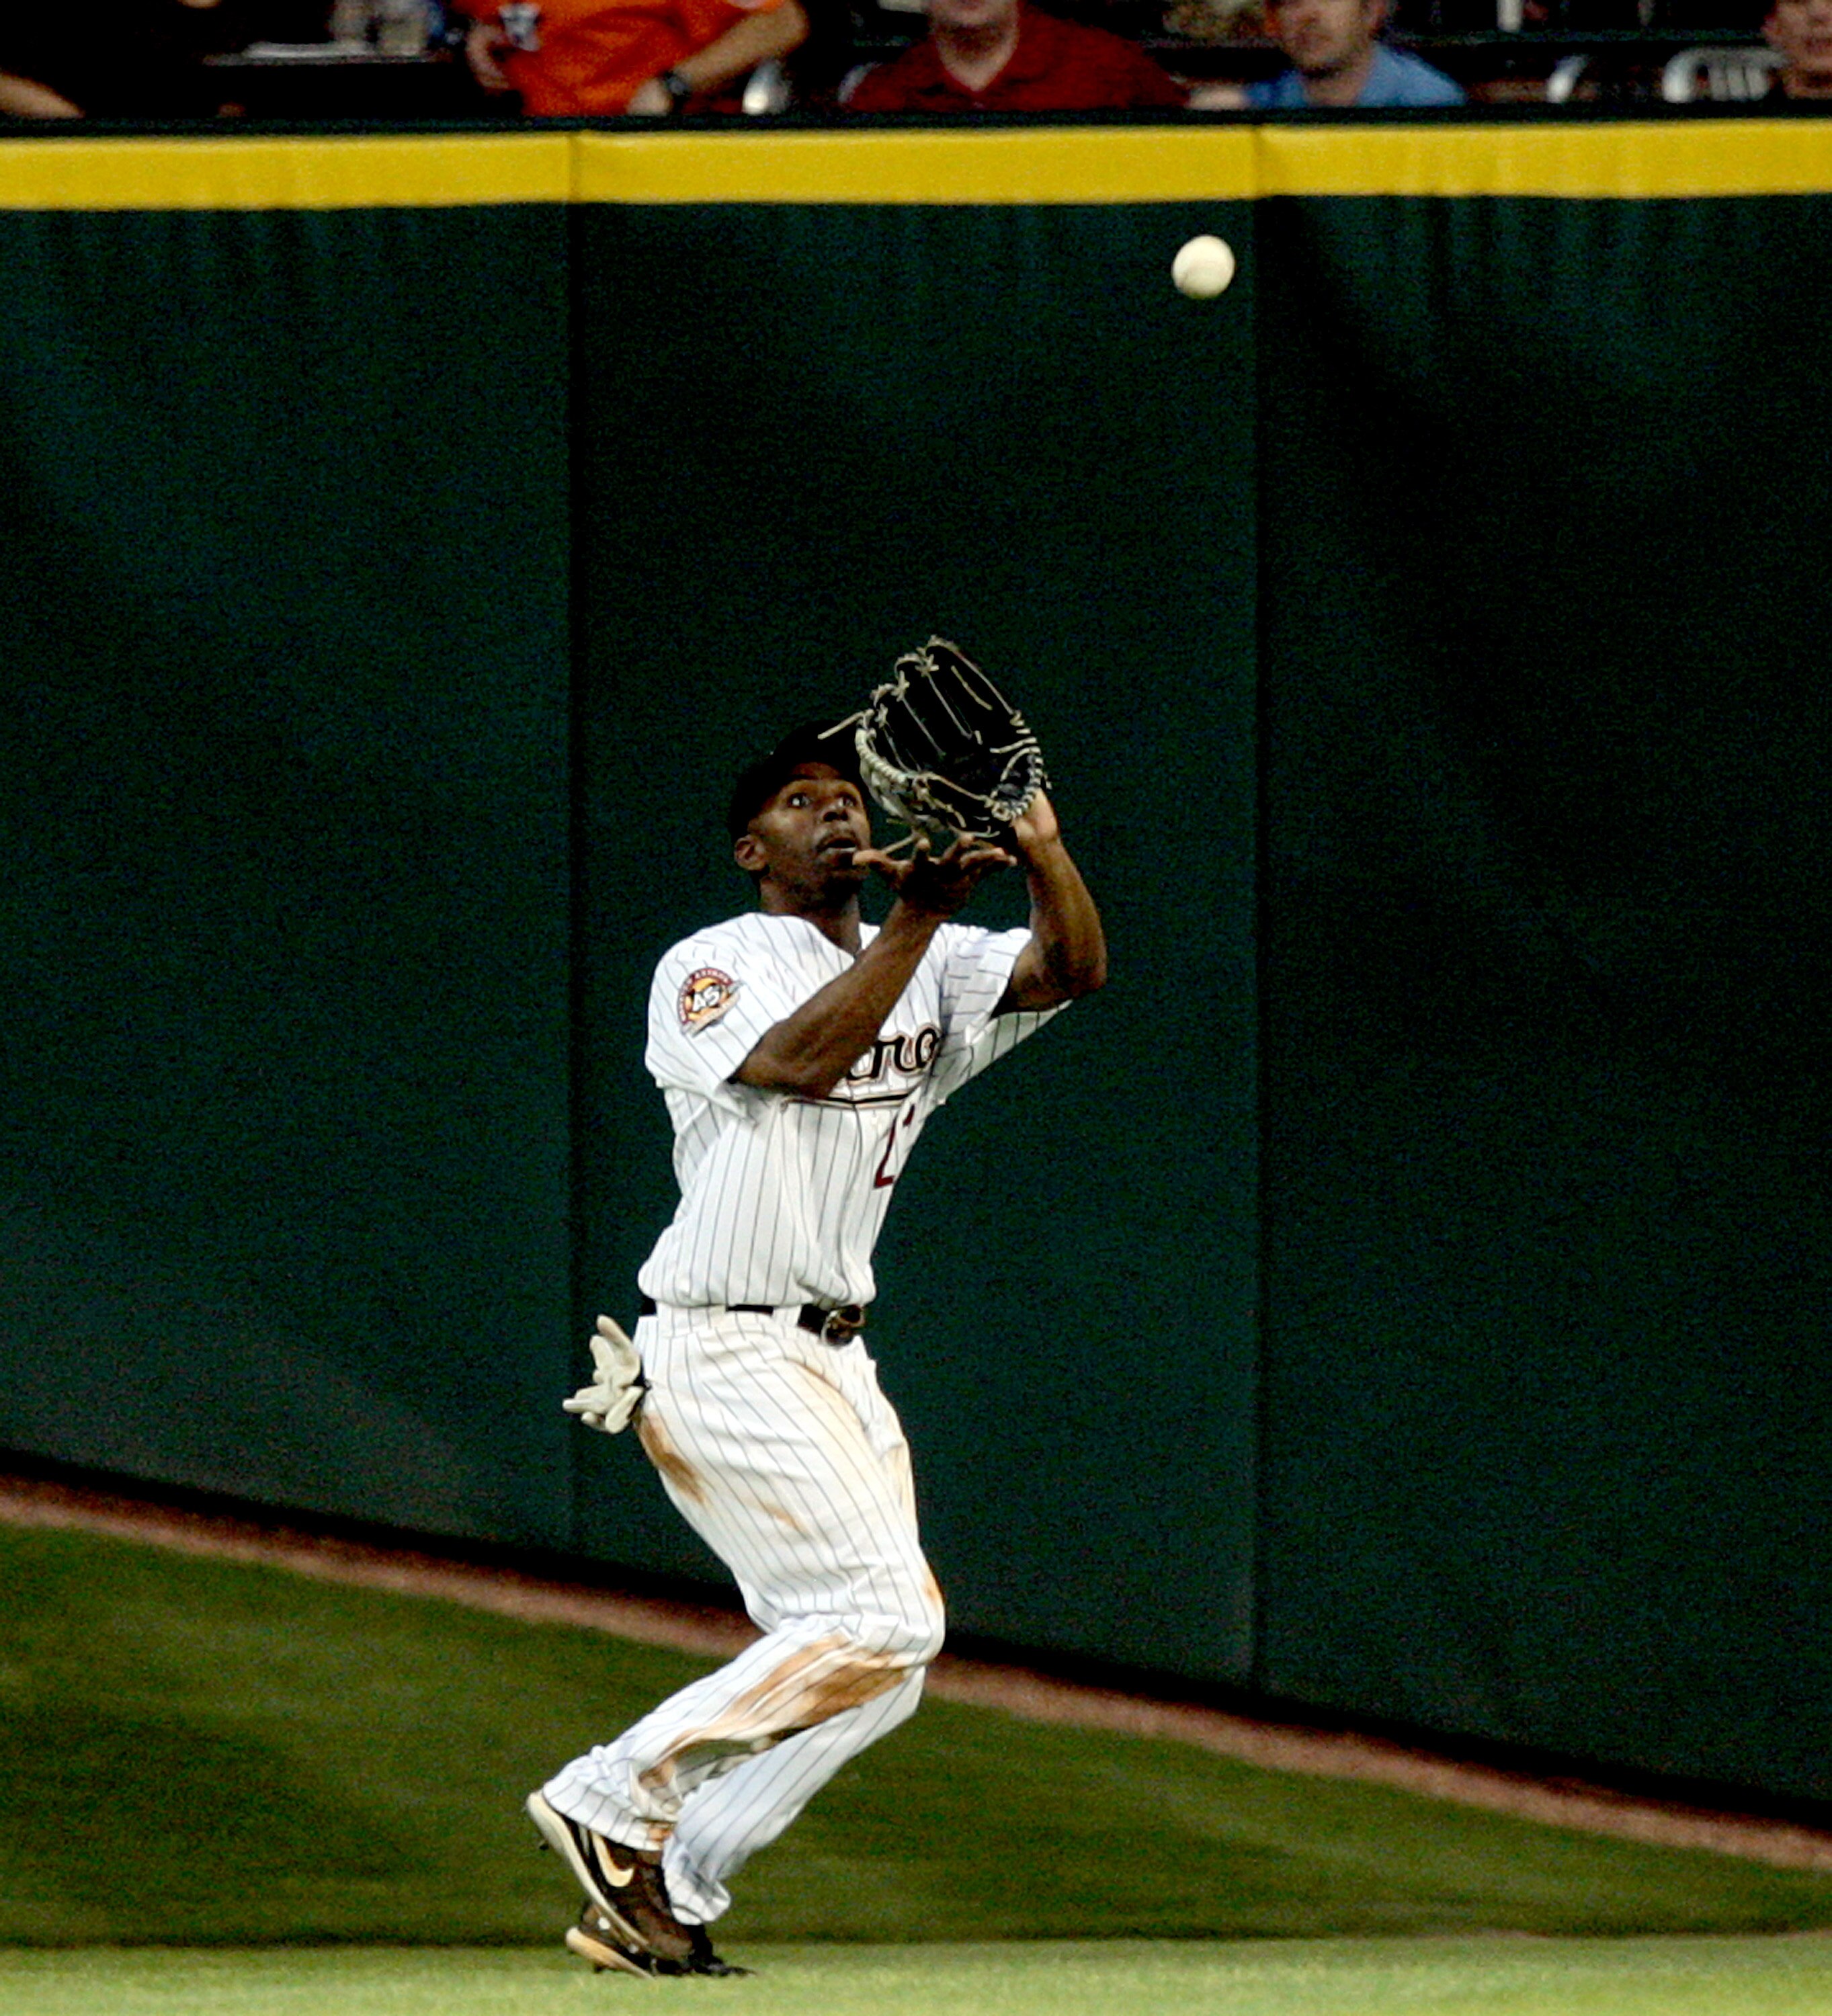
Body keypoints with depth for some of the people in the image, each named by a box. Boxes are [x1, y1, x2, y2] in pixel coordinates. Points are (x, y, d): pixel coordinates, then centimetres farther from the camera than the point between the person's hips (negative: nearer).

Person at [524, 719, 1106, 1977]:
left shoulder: (930, 973, 13)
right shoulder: (712, 970, -6)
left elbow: (1074, 969, -3)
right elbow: (800, 1059, -27)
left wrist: (1043, 848, -23)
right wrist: (919, 919, -32)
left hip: (833, 1358, 8)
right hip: (725, 1351, -8)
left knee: (878, 1666, 4)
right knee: (880, 1620, -17)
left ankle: (666, 1902, 7)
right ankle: (617, 1798, -10)